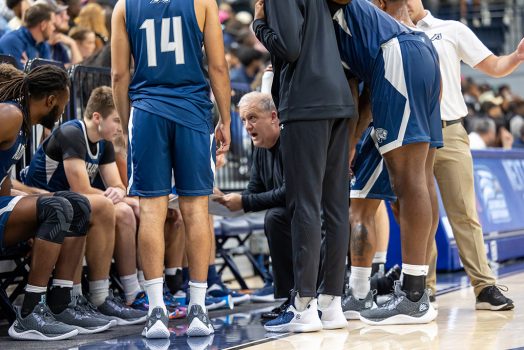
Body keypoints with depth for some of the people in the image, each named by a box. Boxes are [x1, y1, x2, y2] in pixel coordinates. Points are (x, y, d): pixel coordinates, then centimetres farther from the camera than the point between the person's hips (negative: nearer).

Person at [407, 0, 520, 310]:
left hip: (450, 135, -1)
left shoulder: (451, 30, 10)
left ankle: (485, 287, -4)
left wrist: (517, 57, -11)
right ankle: (425, 289, 9)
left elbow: (493, 67, 8)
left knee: (464, 214, -5)